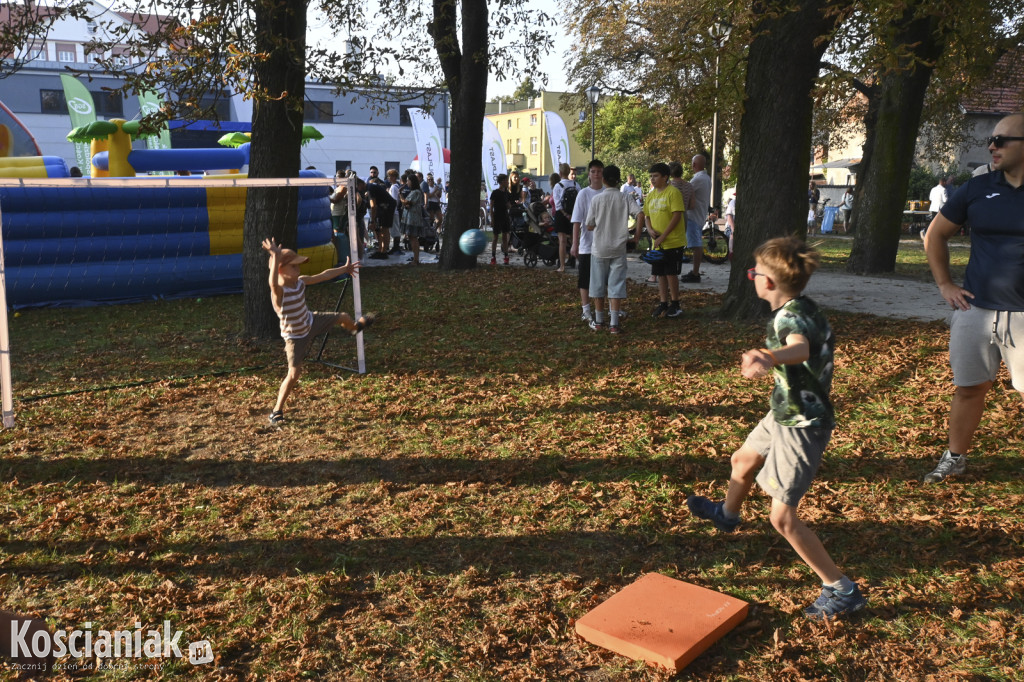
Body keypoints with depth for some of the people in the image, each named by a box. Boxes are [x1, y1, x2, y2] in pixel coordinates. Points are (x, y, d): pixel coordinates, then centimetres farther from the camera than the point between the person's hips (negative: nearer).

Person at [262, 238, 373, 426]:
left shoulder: (301, 281, -13)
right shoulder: (278, 291, -35)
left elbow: (324, 275, 3)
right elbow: (273, 282, -61)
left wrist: (345, 269, 15)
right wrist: (276, 258, -74)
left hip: (311, 322, 7)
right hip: (296, 337, -7)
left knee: (343, 317, 24)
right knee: (294, 374, -13)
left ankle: (354, 328, 64)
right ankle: (277, 411, 3)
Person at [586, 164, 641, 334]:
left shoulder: (596, 199, -5)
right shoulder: (626, 198, -3)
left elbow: (589, 226, -2)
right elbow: (639, 214, -16)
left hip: (599, 249, 0)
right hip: (618, 249, 0)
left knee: (598, 285, 10)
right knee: (616, 285, 3)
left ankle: (598, 321, 17)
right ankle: (614, 323, 0)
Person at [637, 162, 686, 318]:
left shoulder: (673, 192, -11)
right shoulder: (651, 195, 12)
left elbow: (677, 216, -17)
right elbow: (646, 216, 17)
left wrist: (663, 236, -19)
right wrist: (650, 229, -5)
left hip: (673, 241, -7)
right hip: (657, 243, 7)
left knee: (671, 273, -3)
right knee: (660, 274, 9)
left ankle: (675, 304, 8)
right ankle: (663, 303, 19)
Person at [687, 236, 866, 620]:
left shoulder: (791, 317, -30)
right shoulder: (799, 309, 0)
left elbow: (799, 347, -55)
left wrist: (770, 357, -78)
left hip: (801, 426, -10)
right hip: (785, 415, 10)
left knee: (782, 517, -7)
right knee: (743, 461, 31)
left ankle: (842, 591, 4)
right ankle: (727, 515, 60)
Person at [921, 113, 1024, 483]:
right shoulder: (978, 188, 3)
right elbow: (935, 234, 13)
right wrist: (944, 284, 6)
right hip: (975, 310, 3)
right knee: (969, 387, 12)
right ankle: (955, 457, 27)